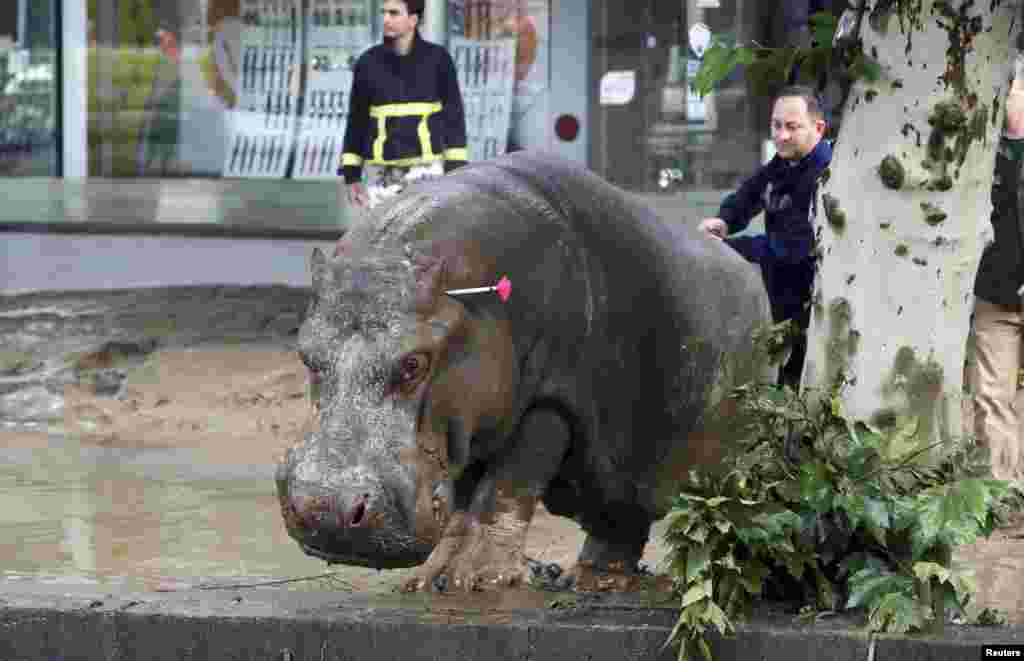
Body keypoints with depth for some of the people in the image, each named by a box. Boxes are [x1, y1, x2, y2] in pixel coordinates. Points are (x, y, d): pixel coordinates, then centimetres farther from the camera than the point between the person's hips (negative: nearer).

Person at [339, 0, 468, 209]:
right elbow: (357, 121, 9)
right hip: (386, 174, 3)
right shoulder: (368, 63, 4)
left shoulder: (437, 59, -2)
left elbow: (453, 116, 1)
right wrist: (351, 176, 5)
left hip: (428, 169, -3)